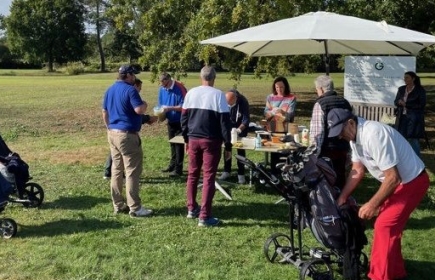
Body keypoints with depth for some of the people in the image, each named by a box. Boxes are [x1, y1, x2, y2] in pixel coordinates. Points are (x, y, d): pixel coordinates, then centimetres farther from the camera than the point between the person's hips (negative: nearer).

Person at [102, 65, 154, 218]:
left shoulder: (110, 90, 13)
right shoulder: (130, 90, -14)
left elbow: (104, 112, 19)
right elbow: (139, 110, -24)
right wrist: (145, 104, -3)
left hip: (112, 133, 9)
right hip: (127, 135, -9)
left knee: (116, 170, 12)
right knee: (132, 171, -4)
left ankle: (118, 205, 18)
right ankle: (135, 208, -1)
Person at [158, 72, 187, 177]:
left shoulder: (179, 88, -20)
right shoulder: (162, 89, 0)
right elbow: (161, 104, 10)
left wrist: (169, 108, -26)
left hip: (179, 121, -7)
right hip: (170, 121, 7)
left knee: (179, 144, -2)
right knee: (172, 143, 17)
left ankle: (178, 169, 3)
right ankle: (172, 164, 30)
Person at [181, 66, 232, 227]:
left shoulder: (191, 93, 4)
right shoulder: (218, 95, -8)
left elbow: (184, 117, 8)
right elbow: (225, 121, -9)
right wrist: (228, 145, -4)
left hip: (193, 139, 4)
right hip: (211, 141, -4)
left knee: (192, 174, 18)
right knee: (208, 177, -1)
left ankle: (192, 209, 28)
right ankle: (204, 217, -1)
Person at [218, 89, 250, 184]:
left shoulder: (243, 101, -28)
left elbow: (246, 119, -27)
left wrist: (239, 130, -41)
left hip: (241, 127, -2)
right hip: (228, 126, 3)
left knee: (240, 149, -5)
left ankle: (241, 174, 2)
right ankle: (226, 171, 14)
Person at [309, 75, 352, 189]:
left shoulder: (320, 103, -11)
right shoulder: (345, 102, 11)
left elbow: (317, 131, -16)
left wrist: (314, 153, -12)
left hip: (327, 150, -6)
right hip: (343, 148, 6)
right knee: (340, 178, 14)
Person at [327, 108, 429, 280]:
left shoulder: (373, 134, -32)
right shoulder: (355, 137, -2)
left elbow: (393, 177, -30)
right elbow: (357, 171, 9)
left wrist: (373, 204, -21)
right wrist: (341, 198, 6)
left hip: (412, 181, -9)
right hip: (397, 181, 10)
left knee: (384, 226, -10)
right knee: (389, 225, 17)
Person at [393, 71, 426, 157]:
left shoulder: (420, 90, -4)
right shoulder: (401, 89, 11)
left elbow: (421, 104, -11)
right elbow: (396, 102, 12)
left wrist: (406, 104, -15)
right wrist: (400, 102, -12)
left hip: (414, 119, -5)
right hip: (402, 117, 5)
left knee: (413, 140, -5)